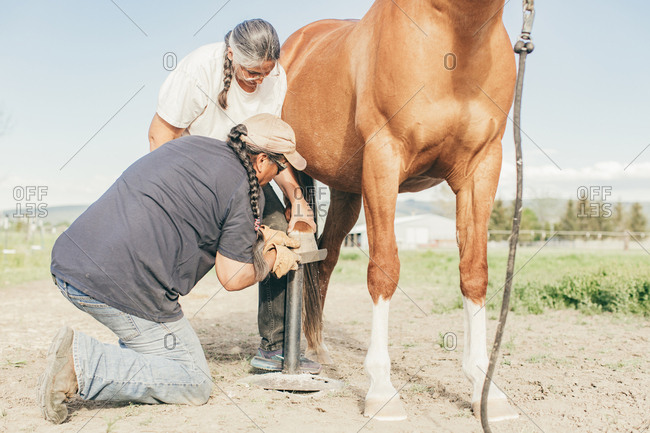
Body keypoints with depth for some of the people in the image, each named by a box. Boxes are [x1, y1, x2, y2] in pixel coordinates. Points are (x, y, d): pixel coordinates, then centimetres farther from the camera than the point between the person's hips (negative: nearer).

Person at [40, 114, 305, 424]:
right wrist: (269, 261, 17)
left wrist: (262, 234, 33)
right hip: (121, 286, -9)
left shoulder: (192, 143, 18)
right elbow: (233, 278, -3)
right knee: (194, 384, 4)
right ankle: (81, 365, -10)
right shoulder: (240, 189, -5)